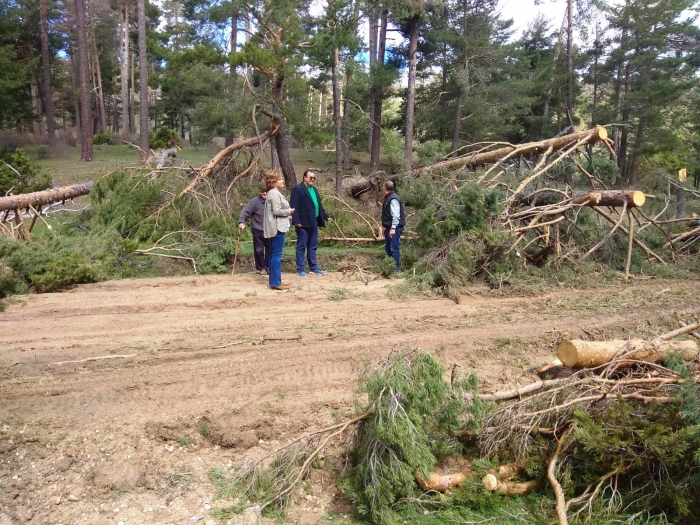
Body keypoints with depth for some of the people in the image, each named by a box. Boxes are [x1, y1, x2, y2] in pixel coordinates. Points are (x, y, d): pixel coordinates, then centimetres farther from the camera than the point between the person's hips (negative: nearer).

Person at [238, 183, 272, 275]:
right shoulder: (255, 201, -12)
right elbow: (245, 211, -13)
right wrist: (241, 222, -27)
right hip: (258, 231, -3)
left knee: (269, 250, 8)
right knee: (259, 250, 5)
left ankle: (268, 267, 21)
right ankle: (260, 268, 20)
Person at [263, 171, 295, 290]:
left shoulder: (273, 193, 18)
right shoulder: (274, 193, -14)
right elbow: (276, 211, -21)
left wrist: (287, 212, 11)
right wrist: (288, 211, -7)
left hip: (276, 227, 11)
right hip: (277, 227, -11)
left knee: (274, 254, 12)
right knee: (277, 255, -8)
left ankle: (274, 281, 18)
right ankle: (276, 282, -5)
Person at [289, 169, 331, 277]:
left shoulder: (314, 189, 18)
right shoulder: (297, 189, -9)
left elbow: (319, 205, 24)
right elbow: (294, 206, -15)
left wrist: (326, 216, 19)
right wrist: (296, 221, -21)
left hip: (314, 222, 8)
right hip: (303, 223, -8)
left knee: (313, 246, 13)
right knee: (301, 246, -1)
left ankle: (313, 267, 21)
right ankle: (300, 269, 4)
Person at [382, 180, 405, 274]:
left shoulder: (393, 199, -17)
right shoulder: (388, 198, 15)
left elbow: (396, 215, -23)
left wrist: (393, 228, -26)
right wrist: (385, 227, 23)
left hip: (394, 228, -11)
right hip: (389, 228, 11)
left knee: (394, 249, -10)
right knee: (388, 248, 16)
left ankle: (397, 268, -7)